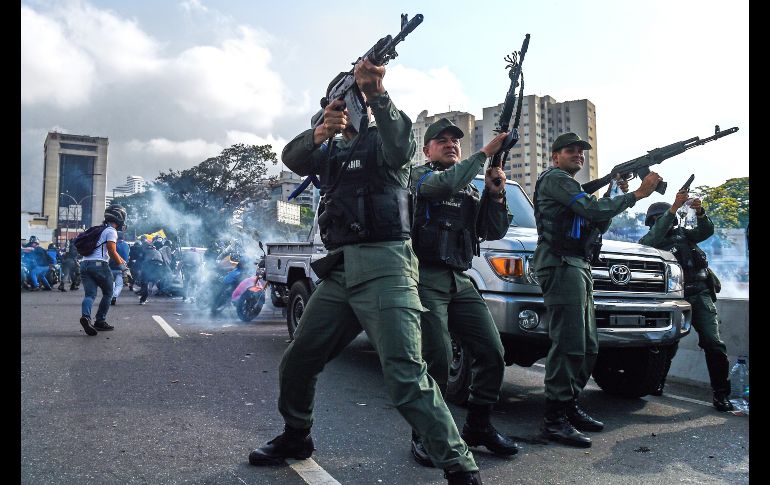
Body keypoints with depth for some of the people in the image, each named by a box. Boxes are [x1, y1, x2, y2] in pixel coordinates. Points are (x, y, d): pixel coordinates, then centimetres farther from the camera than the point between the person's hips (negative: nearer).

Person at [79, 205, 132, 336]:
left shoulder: (100, 230, 27)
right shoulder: (111, 231, -1)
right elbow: (112, 252, -10)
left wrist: (123, 262, 34)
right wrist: (123, 267, -5)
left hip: (84, 263, 7)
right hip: (98, 264, -7)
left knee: (90, 294, -1)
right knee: (108, 293, 8)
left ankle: (85, 316, -24)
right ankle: (100, 321, 8)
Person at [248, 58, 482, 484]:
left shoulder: (382, 141, 7)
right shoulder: (331, 152, 23)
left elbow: (400, 145, -19)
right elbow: (292, 158, 2)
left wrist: (376, 93, -35)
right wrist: (317, 133, -19)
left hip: (383, 267, -7)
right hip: (339, 270, 7)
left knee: (406, 377, -16)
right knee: (296, 363, 13)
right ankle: (295, 439, 36)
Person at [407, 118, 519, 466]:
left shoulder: (471, 190, 23)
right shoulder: (418, 177, 5)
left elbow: (494, 232, 13)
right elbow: (446, 184, -18)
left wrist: (495, 193, -2)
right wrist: (485, 153, -11)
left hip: (460, 281, 6)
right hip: (425, 279, -6)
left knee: (492, 354, 0)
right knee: (437, 359, -15)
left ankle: (478, 426, 17)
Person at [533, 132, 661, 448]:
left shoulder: (572, 188, 30)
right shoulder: (554, 179, -1)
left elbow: (598, 223, 22)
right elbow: (593, 209, -14)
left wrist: (615, 195, 10)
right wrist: (637, 194, -9)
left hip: (578, 268, 11)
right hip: (562, 265, -11)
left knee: (587, 347, 11)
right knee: (568, 345, -14)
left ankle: (570, 407, 19)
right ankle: (554, 420, -11)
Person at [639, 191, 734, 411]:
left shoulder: (681, 233, 21)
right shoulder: (647, 241, 9)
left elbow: (705, 232, 7)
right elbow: (657, 235, -13)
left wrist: (700, 213, -13)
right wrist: (674, 207, -22)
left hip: (700, 295, 2)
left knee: (713, 342, -9)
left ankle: (721, 393, -2)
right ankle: (658, 382, 18)